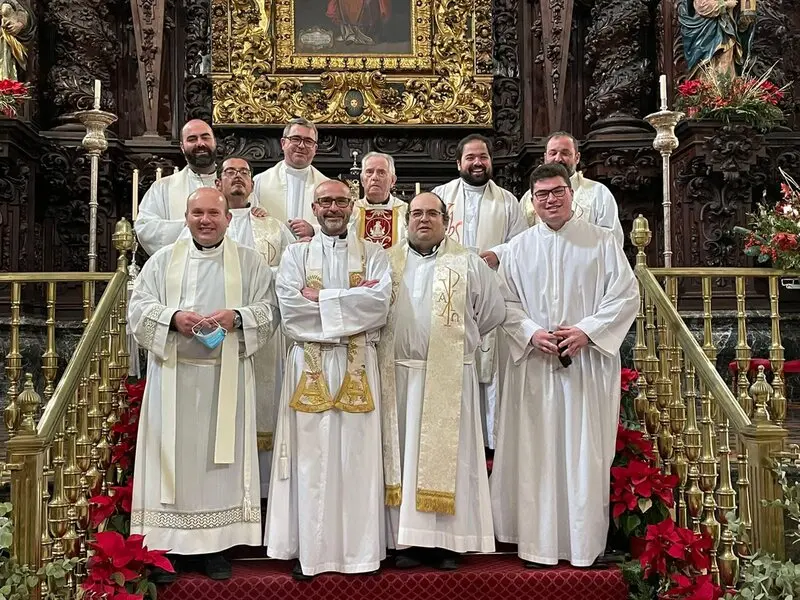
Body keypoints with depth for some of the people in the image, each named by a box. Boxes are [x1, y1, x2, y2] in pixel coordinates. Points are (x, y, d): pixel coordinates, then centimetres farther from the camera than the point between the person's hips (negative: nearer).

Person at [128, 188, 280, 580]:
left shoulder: (249, 262, 7)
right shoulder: (163, 260, 9)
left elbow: (269, 309, 3)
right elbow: (138, 306, 3)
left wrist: (236, 317, -17)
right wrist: (173, 318, -16)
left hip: (226, 375, 0)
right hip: (173, 374, 1)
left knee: (221, 455, 2)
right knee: (173, 454, 1)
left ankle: (216, 545, 11)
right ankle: (169, 543, 11)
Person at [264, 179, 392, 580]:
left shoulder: (372, 254, 11)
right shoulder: (296, 254, 10)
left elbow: (380, 303, -8)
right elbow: (290, 307, -7)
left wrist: (320, 298, -8)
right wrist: (352, 301, -8)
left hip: (357, 366, 0)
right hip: (310, 364, 0)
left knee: (357, 456, 2)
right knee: (312, 456, 1)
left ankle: (358, 549, 13)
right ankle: (309, 549, 11)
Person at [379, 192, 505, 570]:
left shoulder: (468, 263, 5)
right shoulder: (388, 263, 11)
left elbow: (493, 312, 7)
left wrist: (457, 340, 9)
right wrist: (395, 341, 3)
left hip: (450, 377, -2)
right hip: (399, 375, 2)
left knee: (447, 454, 0)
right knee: (405, 454, 4)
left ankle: (447, 542, 8)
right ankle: (408, 539, 11)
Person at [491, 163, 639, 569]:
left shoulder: (602, 242, 4)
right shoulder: (519, 247, 10)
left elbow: (626, 295, 0)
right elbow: (506, 302, 6)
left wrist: (586, 330, -12)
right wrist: (532, 333, -11)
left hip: (587, 362, -1)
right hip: (533, 364, 2)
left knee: (586, 452, 2)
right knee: (536, 453, 3)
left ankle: (586, 544, 14)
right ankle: (538, 543, 12)